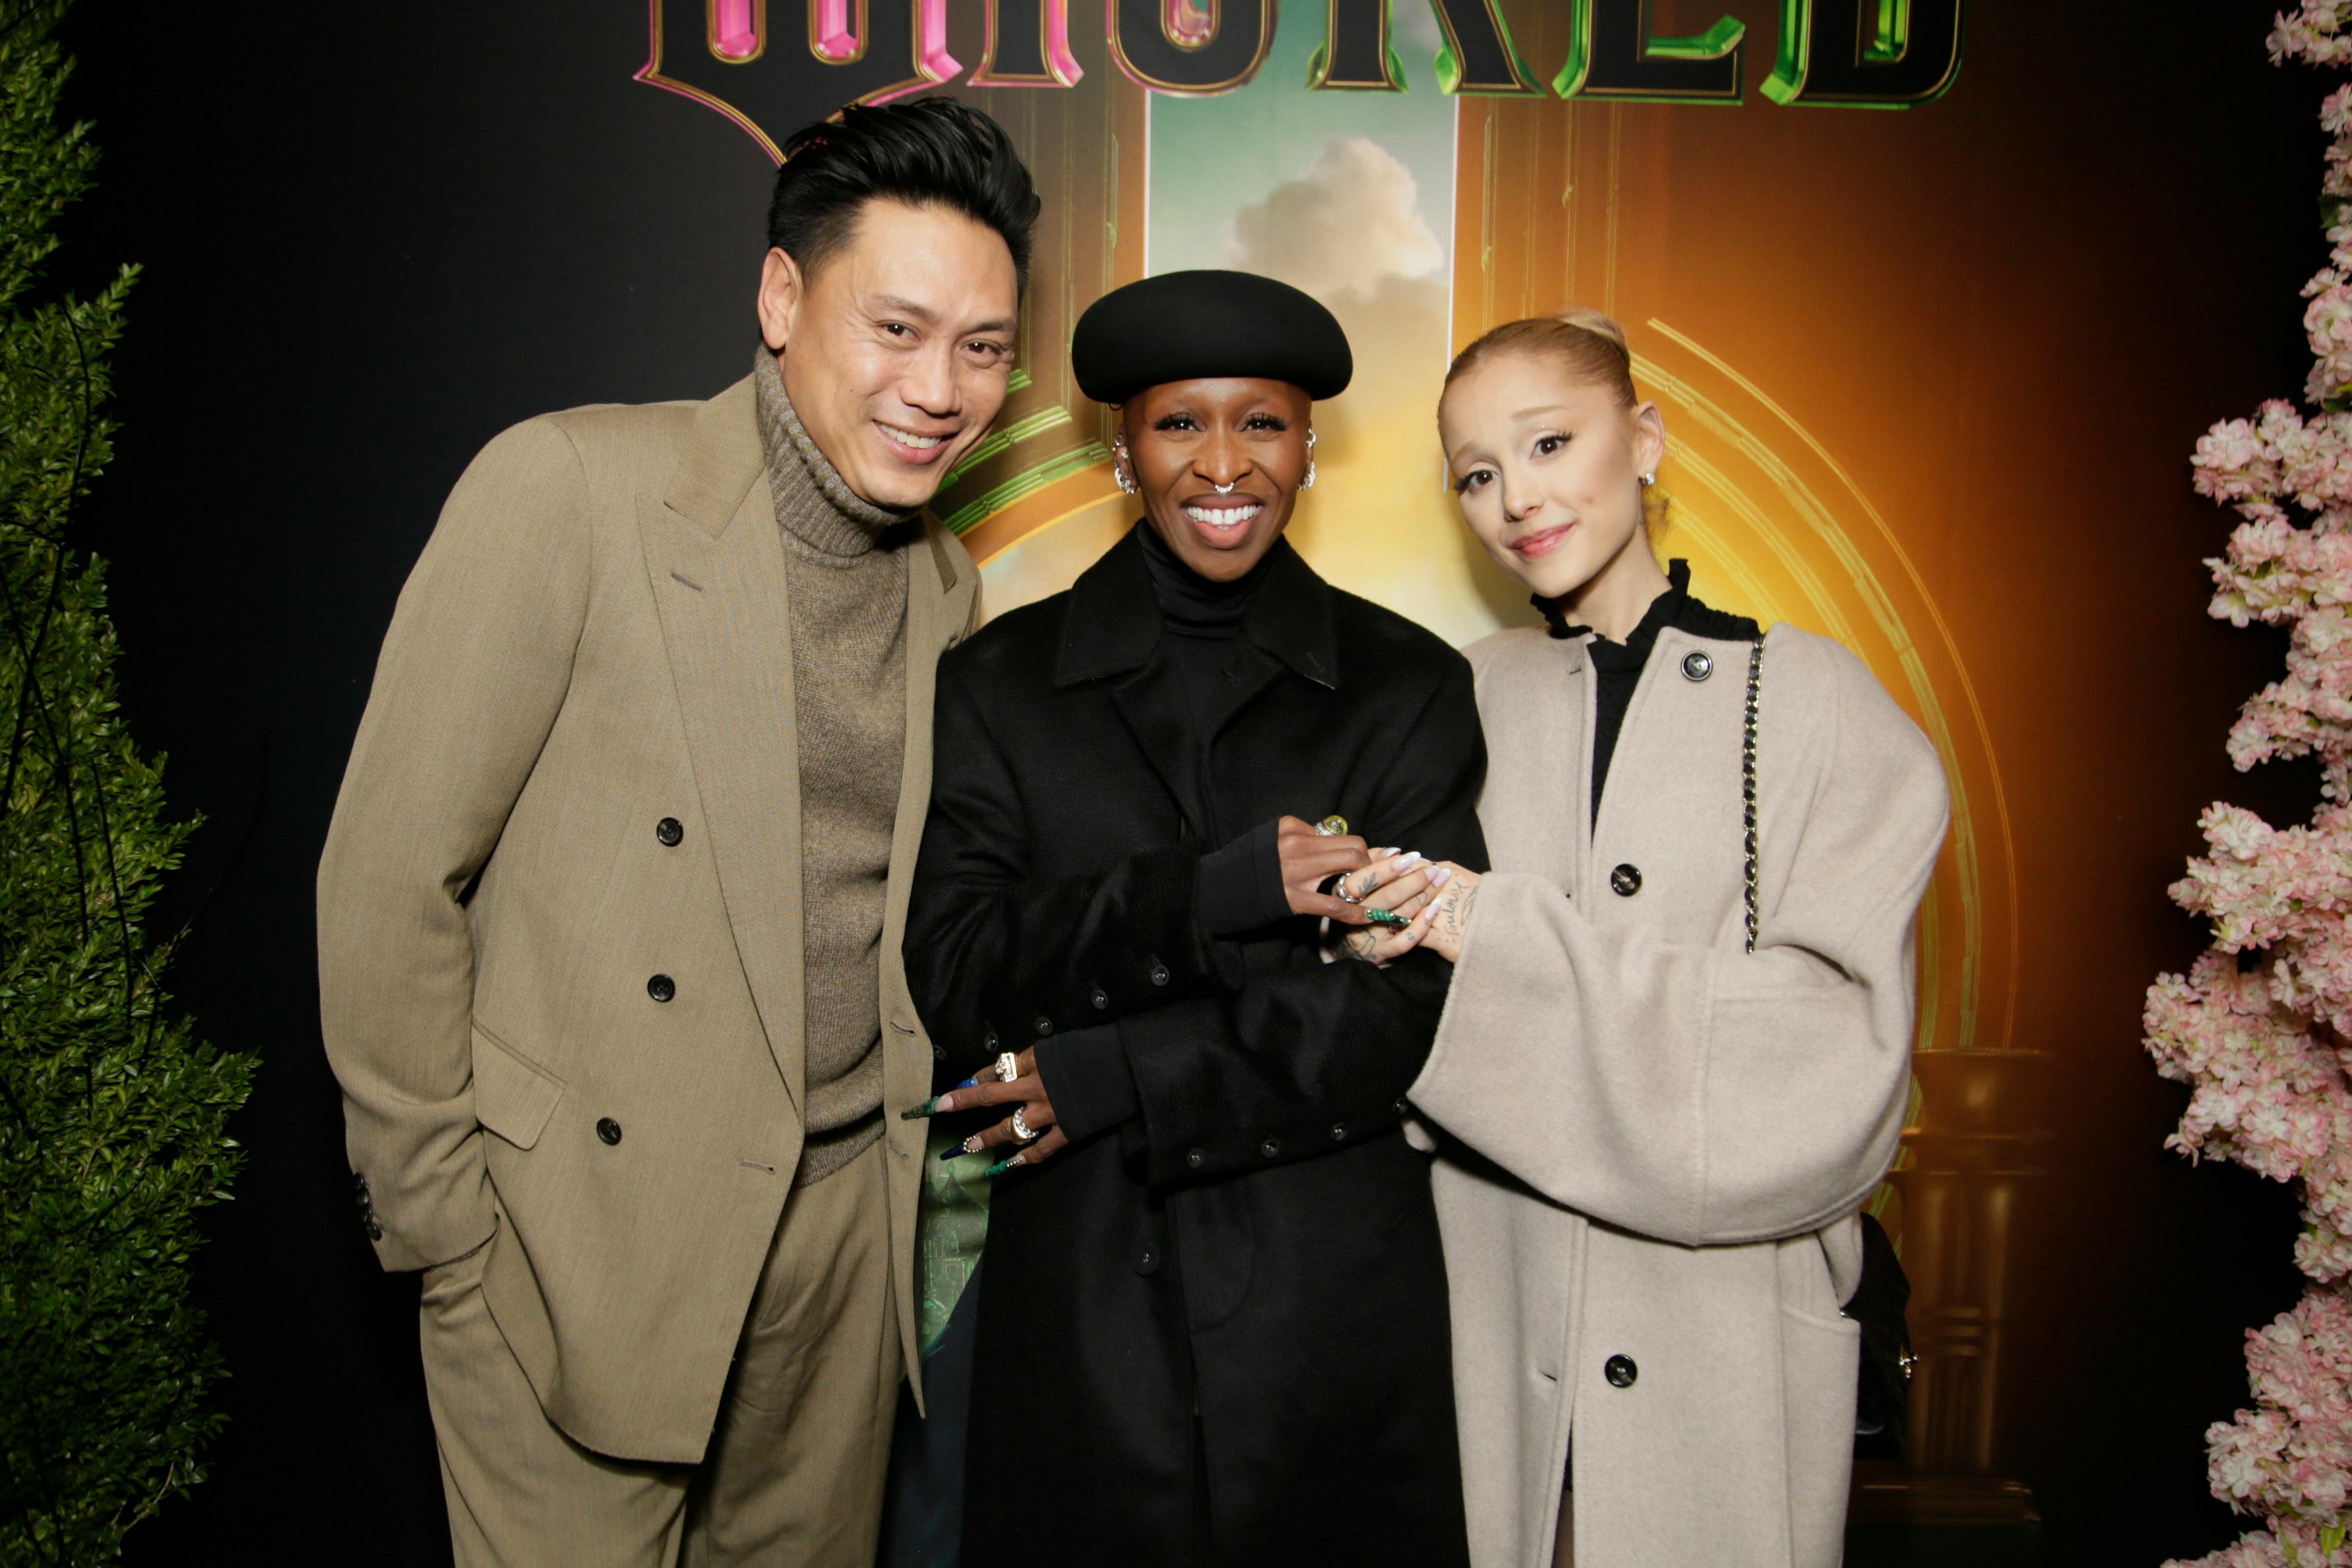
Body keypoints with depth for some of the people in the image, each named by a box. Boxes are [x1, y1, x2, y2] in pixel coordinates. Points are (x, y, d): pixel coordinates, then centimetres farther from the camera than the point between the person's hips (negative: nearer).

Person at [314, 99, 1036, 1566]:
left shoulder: (949, 584, 6)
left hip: (846, 1217, 6)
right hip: (583, 1234, -5)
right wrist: (439, 1217, -8)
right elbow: (388, 878, -11)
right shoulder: (569, 485, -13)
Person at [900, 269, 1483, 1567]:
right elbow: (956, 973, -6)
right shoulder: (996, 682, 3)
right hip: (1077, 1312, 1)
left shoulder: (1410, 686, 1)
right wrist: (1208, 899, -20)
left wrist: (1112, 1084, -13)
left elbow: (1414, 1005, -7)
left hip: (1333, 1315, 0)